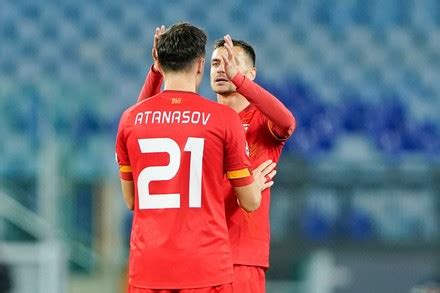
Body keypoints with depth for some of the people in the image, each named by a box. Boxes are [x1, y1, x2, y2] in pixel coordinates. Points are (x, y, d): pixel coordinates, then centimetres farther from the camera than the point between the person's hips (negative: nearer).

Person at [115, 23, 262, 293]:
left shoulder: (131, 119, 4)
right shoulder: (224, 119, -4)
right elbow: (250, 202, 5)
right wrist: (257, 183, 27)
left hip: (147, 270, 3)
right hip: (206, 270, -3)